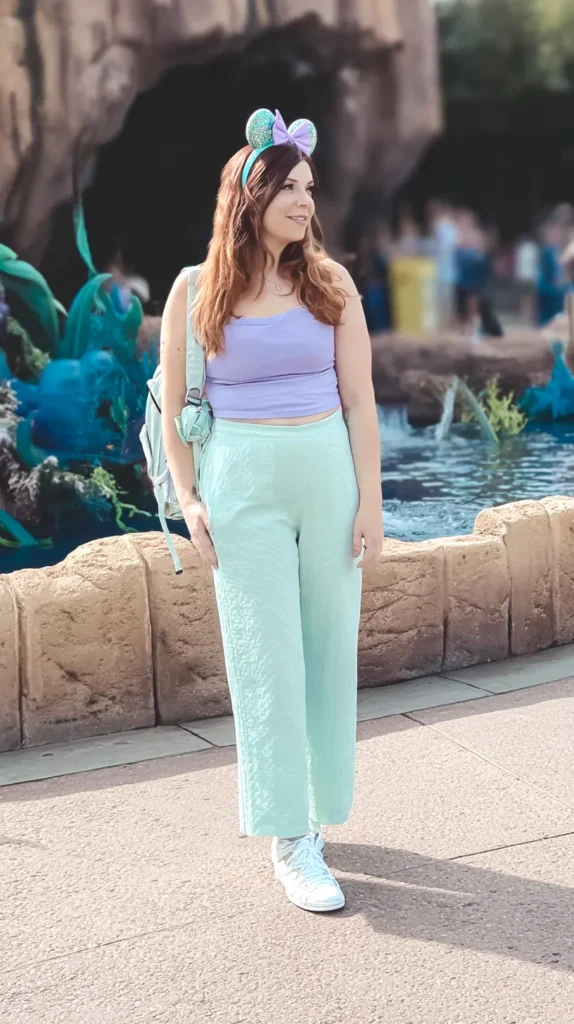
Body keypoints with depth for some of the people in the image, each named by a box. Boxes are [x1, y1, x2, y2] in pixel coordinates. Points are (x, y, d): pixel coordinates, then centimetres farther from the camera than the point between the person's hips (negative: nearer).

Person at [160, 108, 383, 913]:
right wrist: (188, 499, -4)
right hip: (242, 483, -2)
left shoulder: (330, 283, 2)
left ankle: (312, 801, 23)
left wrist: (370, 501, -2)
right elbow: (174, 405, 4)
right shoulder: (197, 291, -1)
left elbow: (359, 400, 2)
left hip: (328, 475, 2)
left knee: (329, 644, 6)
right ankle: (290, 841, 3)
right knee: (267, 656, -2)